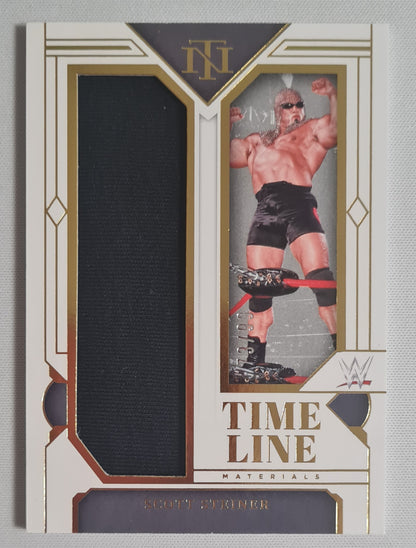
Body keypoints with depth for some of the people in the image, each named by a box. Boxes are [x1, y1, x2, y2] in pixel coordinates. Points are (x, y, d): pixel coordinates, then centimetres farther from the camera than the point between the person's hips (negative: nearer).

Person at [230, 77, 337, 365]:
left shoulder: (312, 130, 19)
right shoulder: (257, 141, 30)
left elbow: (336, 128, 0)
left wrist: (333, 94, -11)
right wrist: (227, 124, 20)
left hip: (299, 206, -3)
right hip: (265, 212, 3)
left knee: (320, 277, -17)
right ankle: (255, 358, 15)